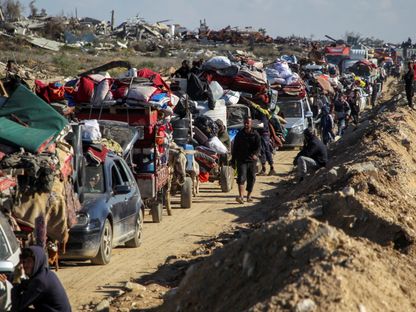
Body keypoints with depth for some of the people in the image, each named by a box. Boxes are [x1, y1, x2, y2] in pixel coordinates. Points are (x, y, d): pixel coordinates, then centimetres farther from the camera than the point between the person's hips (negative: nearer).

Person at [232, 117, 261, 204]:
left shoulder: (255, 135, 2)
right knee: (241, 177, -14)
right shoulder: (239, 134, 7)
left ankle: (249, 196, 23)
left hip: (252, 160, 0)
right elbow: (235, 147, 11)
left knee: (251, 178, 8)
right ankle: (241, 196, -24)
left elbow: (258, 146, -7)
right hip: (241, 160, 0)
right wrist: (233, 158, 8)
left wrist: (255, 154, -27)